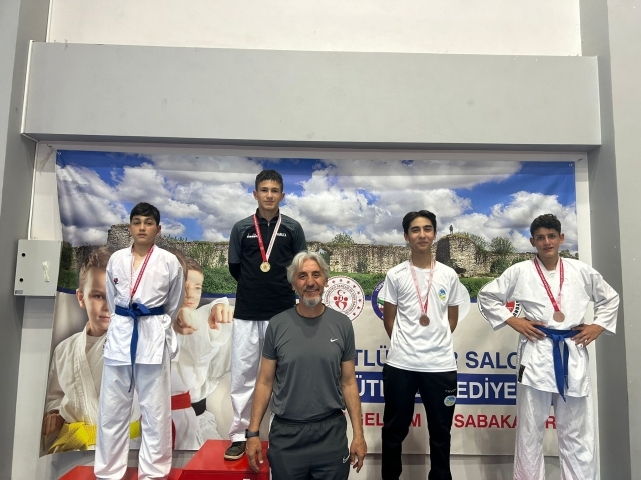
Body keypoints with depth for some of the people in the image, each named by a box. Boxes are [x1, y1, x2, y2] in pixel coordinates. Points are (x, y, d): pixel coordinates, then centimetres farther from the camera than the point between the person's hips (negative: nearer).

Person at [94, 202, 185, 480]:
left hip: (153, 336, -3)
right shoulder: (116, 259, 5)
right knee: (112, 408, 10)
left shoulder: (169, 261, -4)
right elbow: (111, 298, 17)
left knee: (155, 409, 4)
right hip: (120, 334, 3)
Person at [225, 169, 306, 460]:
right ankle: (239, 436, 22)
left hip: (282, 313, -1)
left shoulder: (292, 228, 1)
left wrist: (279, 287, 6)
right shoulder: (241, 228, 3)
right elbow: (234, 268, 9)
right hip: (246, 313, 1)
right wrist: (254, 287, 10)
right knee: (242, 375, 8)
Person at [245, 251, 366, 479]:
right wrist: (253, 432, -3)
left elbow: (348, 383, 1)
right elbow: (265, 382, 0)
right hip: (286, 433, 0)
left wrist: (358, 434, -1)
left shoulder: (342, 325, -3)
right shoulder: (277, 325, -5)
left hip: (331, 432, 1)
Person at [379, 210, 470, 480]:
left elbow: (452, 318, 12)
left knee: (441, 432, 15)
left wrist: (437, 343, 5)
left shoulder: (448, 275, 5)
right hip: (401, 364, -1)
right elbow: (389, 319, 4)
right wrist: (404, 345, 2)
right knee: (394, 430, 12)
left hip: (441, 365, 1)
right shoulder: (395, 275, 0)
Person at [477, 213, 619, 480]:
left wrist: (598, 326, 8)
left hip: (573, 355, 2)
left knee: (577, 434, 12)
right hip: (537, 355, -2)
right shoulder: (520, 272, -1)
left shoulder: (581, 271, 7)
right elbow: (486, 296, 4)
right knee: (530, 432, 7)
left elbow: (610, 298, 21)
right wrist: (512, 321, -5)